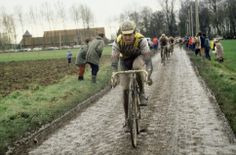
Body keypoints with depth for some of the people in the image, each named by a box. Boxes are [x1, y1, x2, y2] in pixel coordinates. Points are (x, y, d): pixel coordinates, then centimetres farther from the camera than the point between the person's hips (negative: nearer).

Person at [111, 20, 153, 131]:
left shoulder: (141, 40, -33)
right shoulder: (117, 42, -29)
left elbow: (148, 60, -37)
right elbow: (114, 63, -30)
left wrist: (148, 75, -52)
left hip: (138, 58, -1)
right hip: (125, 61, 2)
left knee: (137, 66, -39)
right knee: (125, 90, -5)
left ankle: (142, 93, -18)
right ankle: (127, 118, 10)